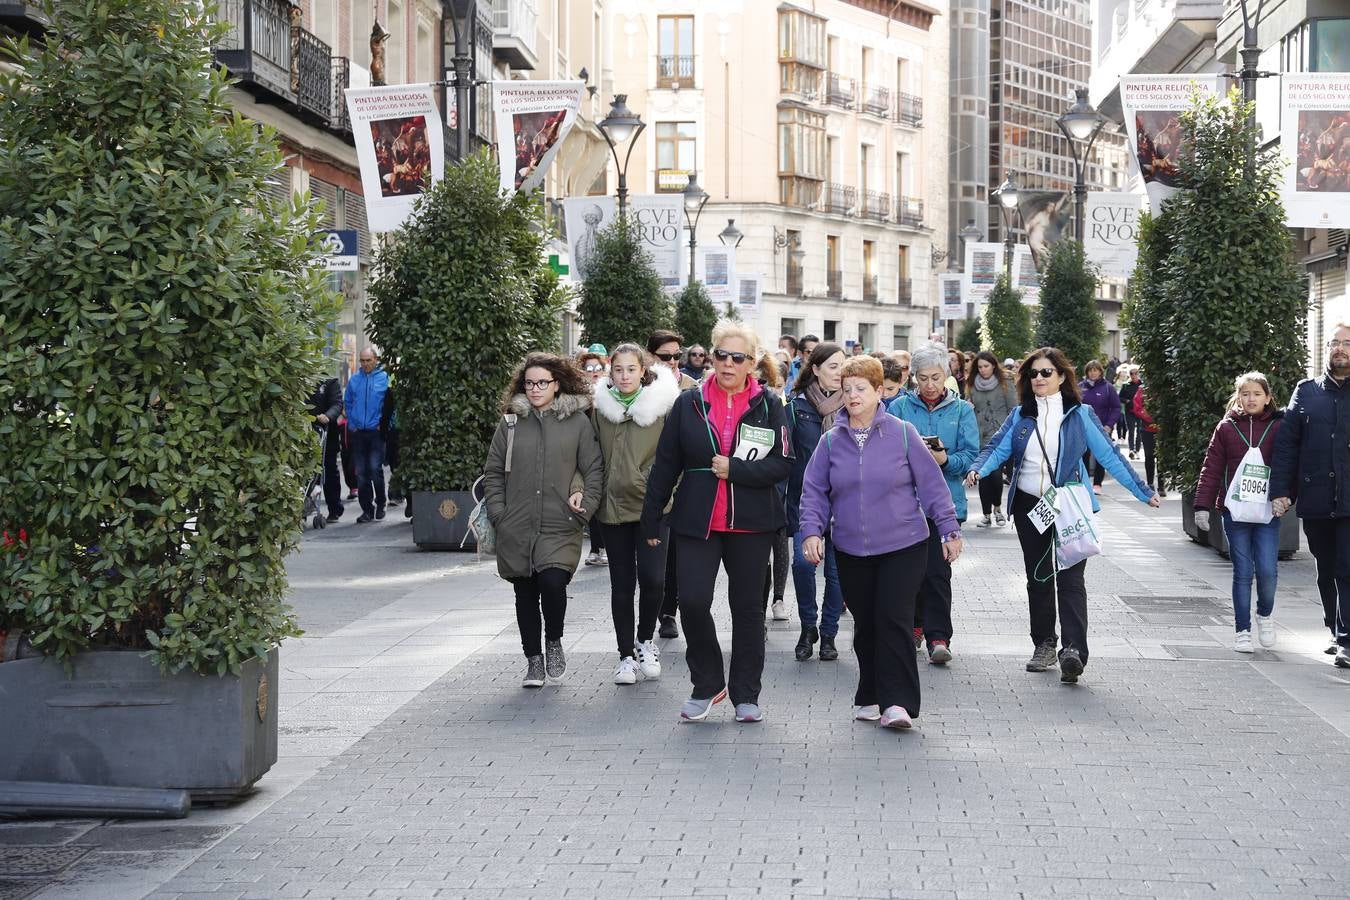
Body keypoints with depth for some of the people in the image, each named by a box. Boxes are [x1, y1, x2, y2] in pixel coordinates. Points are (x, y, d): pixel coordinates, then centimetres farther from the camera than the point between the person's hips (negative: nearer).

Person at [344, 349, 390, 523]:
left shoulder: (384, 378, -1)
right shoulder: (354, 380, 9)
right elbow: (348, 403, 15)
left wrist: (383, 424, -6)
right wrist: (352, 423, 6)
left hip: (376, 431, -4)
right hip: (358, 431, 4)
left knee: (375, 468, -10)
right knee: (361, 472, 4)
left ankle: (380, 504, 10)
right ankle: (367, 509, 11)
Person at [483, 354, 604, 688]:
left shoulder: (578, 422, 3)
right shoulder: (511, 422, 7)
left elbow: (594, 469, 6)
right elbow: (493, 472, 10)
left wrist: (585, 504, -7)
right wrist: (498, 513, 1)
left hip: (560, 526, -2)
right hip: (516, 528, 3)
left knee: (553, 583, -20)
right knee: (525, 594, 7)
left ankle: (554, 642, 7)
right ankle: (533, 659, 21)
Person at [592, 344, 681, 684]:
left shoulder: (661, 404, -3)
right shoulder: (600, 407, 4)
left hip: (651, 506, -2)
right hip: (613, 507, 2)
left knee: (653, 578, -12)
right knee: (622, 584, 7)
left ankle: (645, 639, 13)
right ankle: (626, 655, 17)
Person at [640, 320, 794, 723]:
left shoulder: (769, 406, 0)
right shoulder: (689, 403, 3)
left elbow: (783, 463, -5)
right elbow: (666, 463, 6)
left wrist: (734, 469, -16)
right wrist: (651, 518, 5)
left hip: (751, 522, 0)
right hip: (697, 521, 0)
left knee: (747, 606, 8)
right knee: (692, 601, -9)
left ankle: (746, 694, 19)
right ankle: (707, 685, 11)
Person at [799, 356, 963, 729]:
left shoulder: (902, 433, -3)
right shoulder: (832, 440, 4)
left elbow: (931, 484, 1)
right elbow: (814, 490, 7)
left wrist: (949, 530, 1)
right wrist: (812, 530, -7)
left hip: (903, 546, -3)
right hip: (851, 551, 3)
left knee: (893, 620, -11)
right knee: (865, 626, 9)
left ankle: (896, 702, -10)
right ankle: (871, 698, 21)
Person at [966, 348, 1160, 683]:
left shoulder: (1080, 414, 0)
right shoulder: (1021, 415, 9)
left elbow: (1109, 455, 1)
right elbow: (998, 448, -1)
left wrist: (1143, 491, -2)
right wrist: (978, 469, -22)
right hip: (1029, 505, 4)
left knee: (1070, 577, -12)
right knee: (1038, 577, 10)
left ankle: (1074, 650, -22)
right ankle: (1044, 645, 21)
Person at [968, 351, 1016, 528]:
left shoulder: (1004, 384, 1)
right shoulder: (974, 385, 12)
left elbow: (1013, 410, 1)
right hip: (980, 437, 4)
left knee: (996, 473, -13)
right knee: (983, 476, 3)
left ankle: (997, 508, 10)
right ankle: (986, 515, 11)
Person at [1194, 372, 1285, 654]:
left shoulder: (1278, 427, 3)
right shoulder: (1226, 428, 3)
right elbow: (1211, 469, 3)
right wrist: (1202, 506, -1)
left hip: (1267, 513, 0)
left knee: (1267, 570, -7)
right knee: (1242, 572, 2)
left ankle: (1265, 615, 22)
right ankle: (1242, 630, 13)